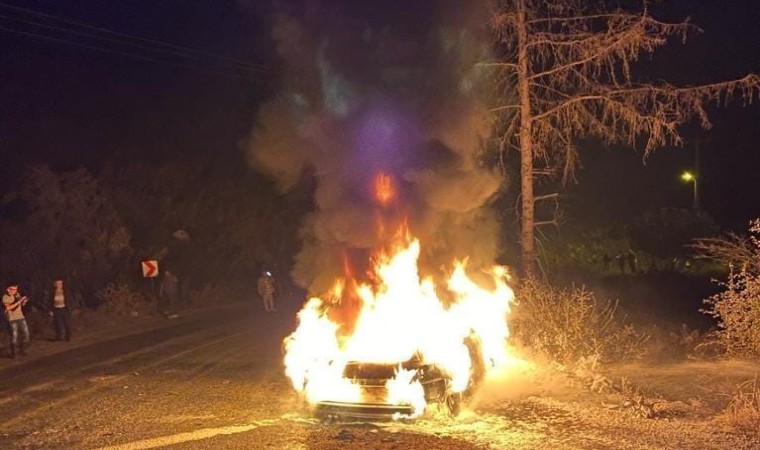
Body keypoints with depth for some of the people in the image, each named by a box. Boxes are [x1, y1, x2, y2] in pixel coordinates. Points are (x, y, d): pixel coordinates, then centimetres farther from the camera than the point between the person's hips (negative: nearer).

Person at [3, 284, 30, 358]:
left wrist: (24, 301, -9)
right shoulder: (5, 297, -13)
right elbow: (8, 307, -27)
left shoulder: (17, 294, 3)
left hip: (21, 317, 5)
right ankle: (13, 353, 9)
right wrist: (19, 301, -30)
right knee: (14, 336, -5)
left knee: (26, 334, 5)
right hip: (12, 319, -5)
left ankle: (22, 349, 22)